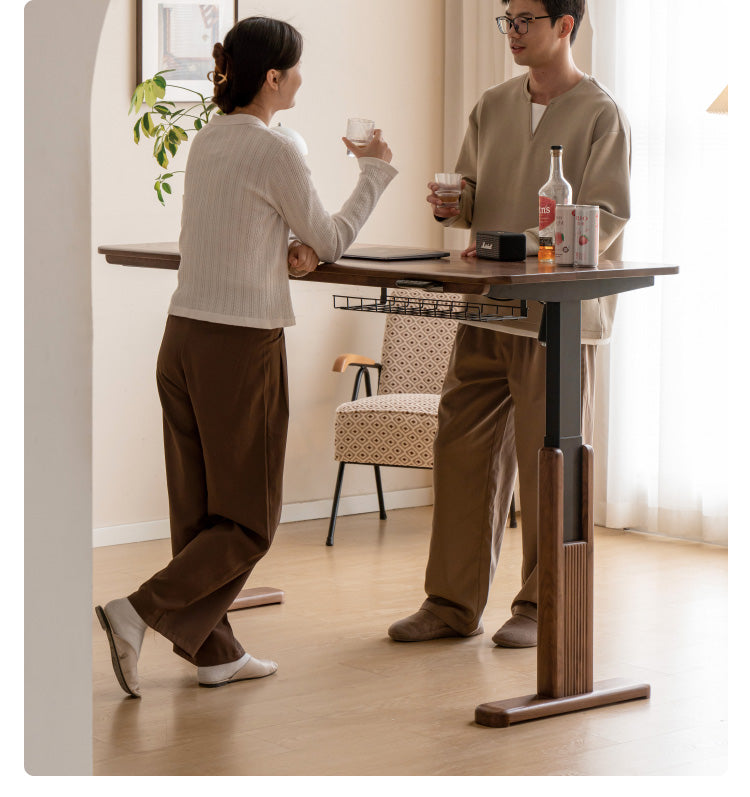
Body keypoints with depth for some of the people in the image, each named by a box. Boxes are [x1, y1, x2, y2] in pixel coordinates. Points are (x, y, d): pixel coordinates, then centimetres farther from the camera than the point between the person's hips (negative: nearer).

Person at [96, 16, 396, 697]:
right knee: (249, 521, 3)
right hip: (242, 345, -8)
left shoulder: (206, 143, 11)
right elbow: (331, 240, 0)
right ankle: (140, 612, -10)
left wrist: (288, 253, 5)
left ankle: (215, 652, 18)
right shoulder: (275, 152, -13)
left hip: (184, 336, 8)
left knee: (198, 508, 11)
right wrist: (375, 169, 13)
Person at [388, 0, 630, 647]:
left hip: (558, 316, -6)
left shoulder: (600, 115, -5)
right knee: (461, 451, 5)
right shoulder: (493, 108, 14)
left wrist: (518, 248, -21)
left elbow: (604, 223, -12)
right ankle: (453, 604, 14)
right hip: (487, 309, 6)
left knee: (547, 463, 0)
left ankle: (542, 606, 13)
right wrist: (452, 207, -3)